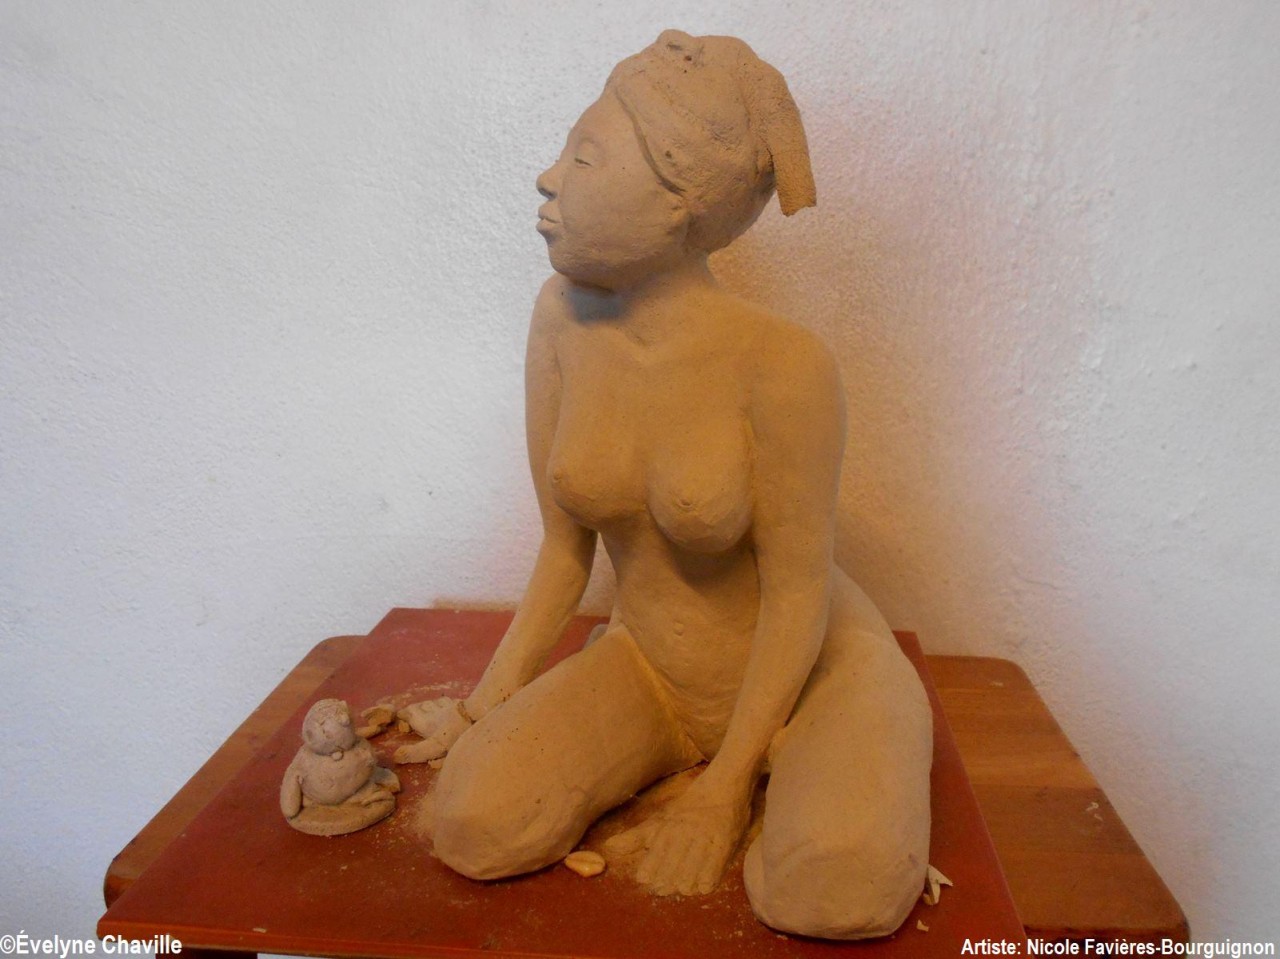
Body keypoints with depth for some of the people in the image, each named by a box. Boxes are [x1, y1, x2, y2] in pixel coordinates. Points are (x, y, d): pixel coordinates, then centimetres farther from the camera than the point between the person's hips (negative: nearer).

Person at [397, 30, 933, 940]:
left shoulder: (781, 363, -26)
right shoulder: (563, 317, -10)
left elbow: (799, 593, -17)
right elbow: (564, 548, -3)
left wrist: (724, 788, -14)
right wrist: (487, 704, -4)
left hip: (813, 666, -3)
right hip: (647, 668, 4)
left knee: (836, 889, -30)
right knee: (477, 825, -17)